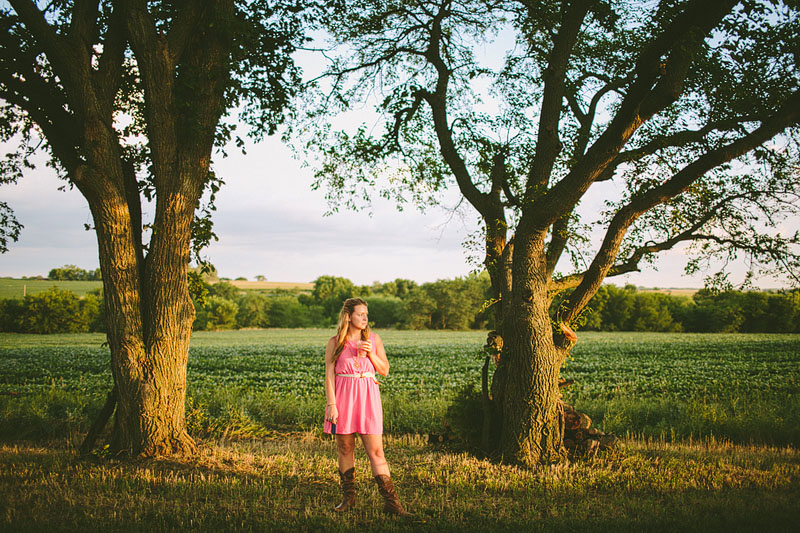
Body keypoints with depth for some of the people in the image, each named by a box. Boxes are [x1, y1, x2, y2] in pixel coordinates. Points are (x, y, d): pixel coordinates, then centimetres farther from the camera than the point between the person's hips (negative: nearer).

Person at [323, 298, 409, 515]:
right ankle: (348, 496, 21)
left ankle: (390, 501, -2)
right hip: (343, 397, 0)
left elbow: (384, 370, 10)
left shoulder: (374, 339, 8)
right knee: (345, 448, 7)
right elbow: (329, 375, 0)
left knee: (376, 451, -3)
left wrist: (370, 354, -7)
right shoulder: (335, 342, 2)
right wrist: (331, 404, -8)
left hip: (368, 398, 1)